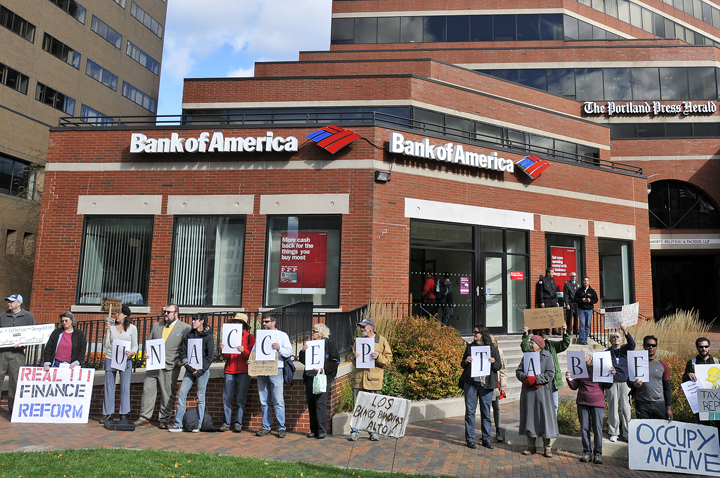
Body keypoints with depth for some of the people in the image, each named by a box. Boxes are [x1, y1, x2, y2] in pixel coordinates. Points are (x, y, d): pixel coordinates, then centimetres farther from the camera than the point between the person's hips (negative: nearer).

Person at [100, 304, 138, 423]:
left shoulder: (132, 328, 5)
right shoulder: (111, 326, 6)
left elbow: (135, 345, 7)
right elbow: (106, 344, 1)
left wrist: (132, 352, -13)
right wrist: (107, 330, -8)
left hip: (125, 360, -1)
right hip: (110, 359, 1)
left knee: (125, 387, 1)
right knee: (109, 386, 3)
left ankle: (123, 414, 9)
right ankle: (108, 413, 13)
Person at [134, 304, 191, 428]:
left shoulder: (185, 328, -1)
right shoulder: (157, 325, 14)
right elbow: (149, 342, 20)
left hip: (170, 367, -4)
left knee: (167, 395, 3)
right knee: (147, 390, 5)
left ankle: (164, 420, 14)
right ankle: (144, 417, 18)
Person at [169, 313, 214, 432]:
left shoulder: (208, 336, -3)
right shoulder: (189, 335, 10)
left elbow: (210, 356, -5)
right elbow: (182, 351, 8)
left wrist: (201, 370, -12)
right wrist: (186, 363, -7)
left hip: (202, 371, -4)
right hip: (189, 370, 4)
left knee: (200, 398, 2)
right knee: (181, 394, -2)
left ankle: (198, 425, 12)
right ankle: (178, 424, 7)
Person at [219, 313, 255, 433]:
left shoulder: (250, 337, 7)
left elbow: (251, 356, -1)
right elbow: (226, 357, 9)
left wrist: (243, 351, -19)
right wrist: (223, 350, -11)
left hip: (243, 371, -2)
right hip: (229, 370, 3)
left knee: (240, 399, -1)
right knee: (227, 398, -1)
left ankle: (238, 423, 6)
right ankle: (226, 423, 7)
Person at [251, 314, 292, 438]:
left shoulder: (282, 335, 8)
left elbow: (289, 351, -1)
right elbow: (254, 351, 16)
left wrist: (279, 348, -19)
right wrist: (250, 360, -4)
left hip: (275, 370, -4)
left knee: (278, 401, -5)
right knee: (263, 401, 7)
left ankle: (281, 428, 1)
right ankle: (265, 427, 15)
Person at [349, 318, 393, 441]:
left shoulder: (382, 341, 3)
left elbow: (388, 359, 2)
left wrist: (378, 357, -17)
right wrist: (355, 358, -4)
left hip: (374, 379, -2)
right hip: (359, 379, 2)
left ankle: (373, 432, 19)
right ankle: (355, 432, 13)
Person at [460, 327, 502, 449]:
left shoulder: (492, 348, 5)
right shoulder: (470, 346, 10)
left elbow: (499, 366, 7)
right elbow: (462, 364, 14)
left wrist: (493, 362, -14)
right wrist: (466, 361, -8)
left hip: (486, 384, -1)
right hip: (470, 383, 1)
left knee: (486, 412, 6)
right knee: (470, 410, 1)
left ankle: (486, 439, 18)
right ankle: (470, 439, 9)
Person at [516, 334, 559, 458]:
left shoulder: (547, 357, -1)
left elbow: (550, 374, -10)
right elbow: (518, 371, 9)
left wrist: (535, 379, -17)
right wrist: (526, 378, -11)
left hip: (542, 391, -4)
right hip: (528, 392, 4)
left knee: (545, 417, -2)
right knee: (529, 416, 7)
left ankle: (548, 447, 10)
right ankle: (531, 446, 17)